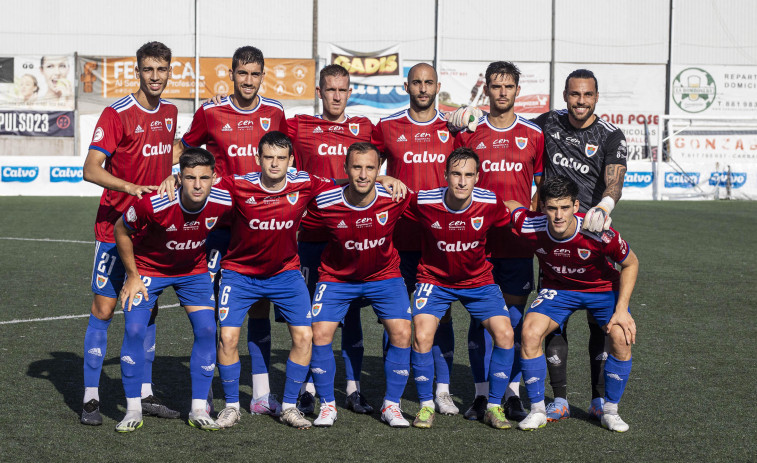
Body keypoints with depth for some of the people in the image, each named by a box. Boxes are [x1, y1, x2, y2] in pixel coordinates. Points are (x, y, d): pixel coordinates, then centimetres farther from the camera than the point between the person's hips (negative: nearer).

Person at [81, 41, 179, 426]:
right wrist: (130, 187, -33)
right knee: (103, 309, -4)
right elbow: (91, 169, -21)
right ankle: (90, 398, 3)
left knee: (147, 308, 10)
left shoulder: (169, 112, 8)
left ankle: (145, 395, 18)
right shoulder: (117, 114, -13)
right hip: (114, 225, -6)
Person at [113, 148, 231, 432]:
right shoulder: (154, 204, -33)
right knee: (134, 331, -14)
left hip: (194, 270, 2)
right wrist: (133, 276, -10)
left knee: (207, 330, -9)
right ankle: (133, 410, 0)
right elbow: (121, 230, -13)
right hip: (148, 268, -2)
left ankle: (198, 410, 3)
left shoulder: (224, 202, -25)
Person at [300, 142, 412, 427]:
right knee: (320, 334, -13)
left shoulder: (395, 198, -21)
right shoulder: (325, 203, -23)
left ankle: (391, 405, 6)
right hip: (337, 277, 0)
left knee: (402, 333, -13)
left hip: (384, 275, 1)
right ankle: (328, 405, 6)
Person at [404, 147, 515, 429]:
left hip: (479, 280, 1)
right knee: (422, 337, -21)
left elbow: (512, 225, 4)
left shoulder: (491, 203, -17)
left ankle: (494, 407, 3)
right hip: (434, 279, -1)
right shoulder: (424, 202, -20)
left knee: (505, 334, -15)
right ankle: (426, 406, 1)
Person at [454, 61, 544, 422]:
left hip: (518, 241, 0)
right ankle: (481, 395, 9)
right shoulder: (468, 133, 6)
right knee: (480, 317, 1)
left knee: (516, 317, 2)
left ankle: (513, 394, 11)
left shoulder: (534, 135, 7)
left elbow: (545, 186, 13)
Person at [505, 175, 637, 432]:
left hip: (603, 287, -1)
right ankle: (537, 409, -6)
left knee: (622, 337, -24)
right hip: (557, 288, 1)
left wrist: (621, 309, -17)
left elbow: (630, 263, -13)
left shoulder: (599, 234, -31)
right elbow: (509, 204, -4)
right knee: (530, 332, -23)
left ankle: (610, 411, -2)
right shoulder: (529, 226, -27)